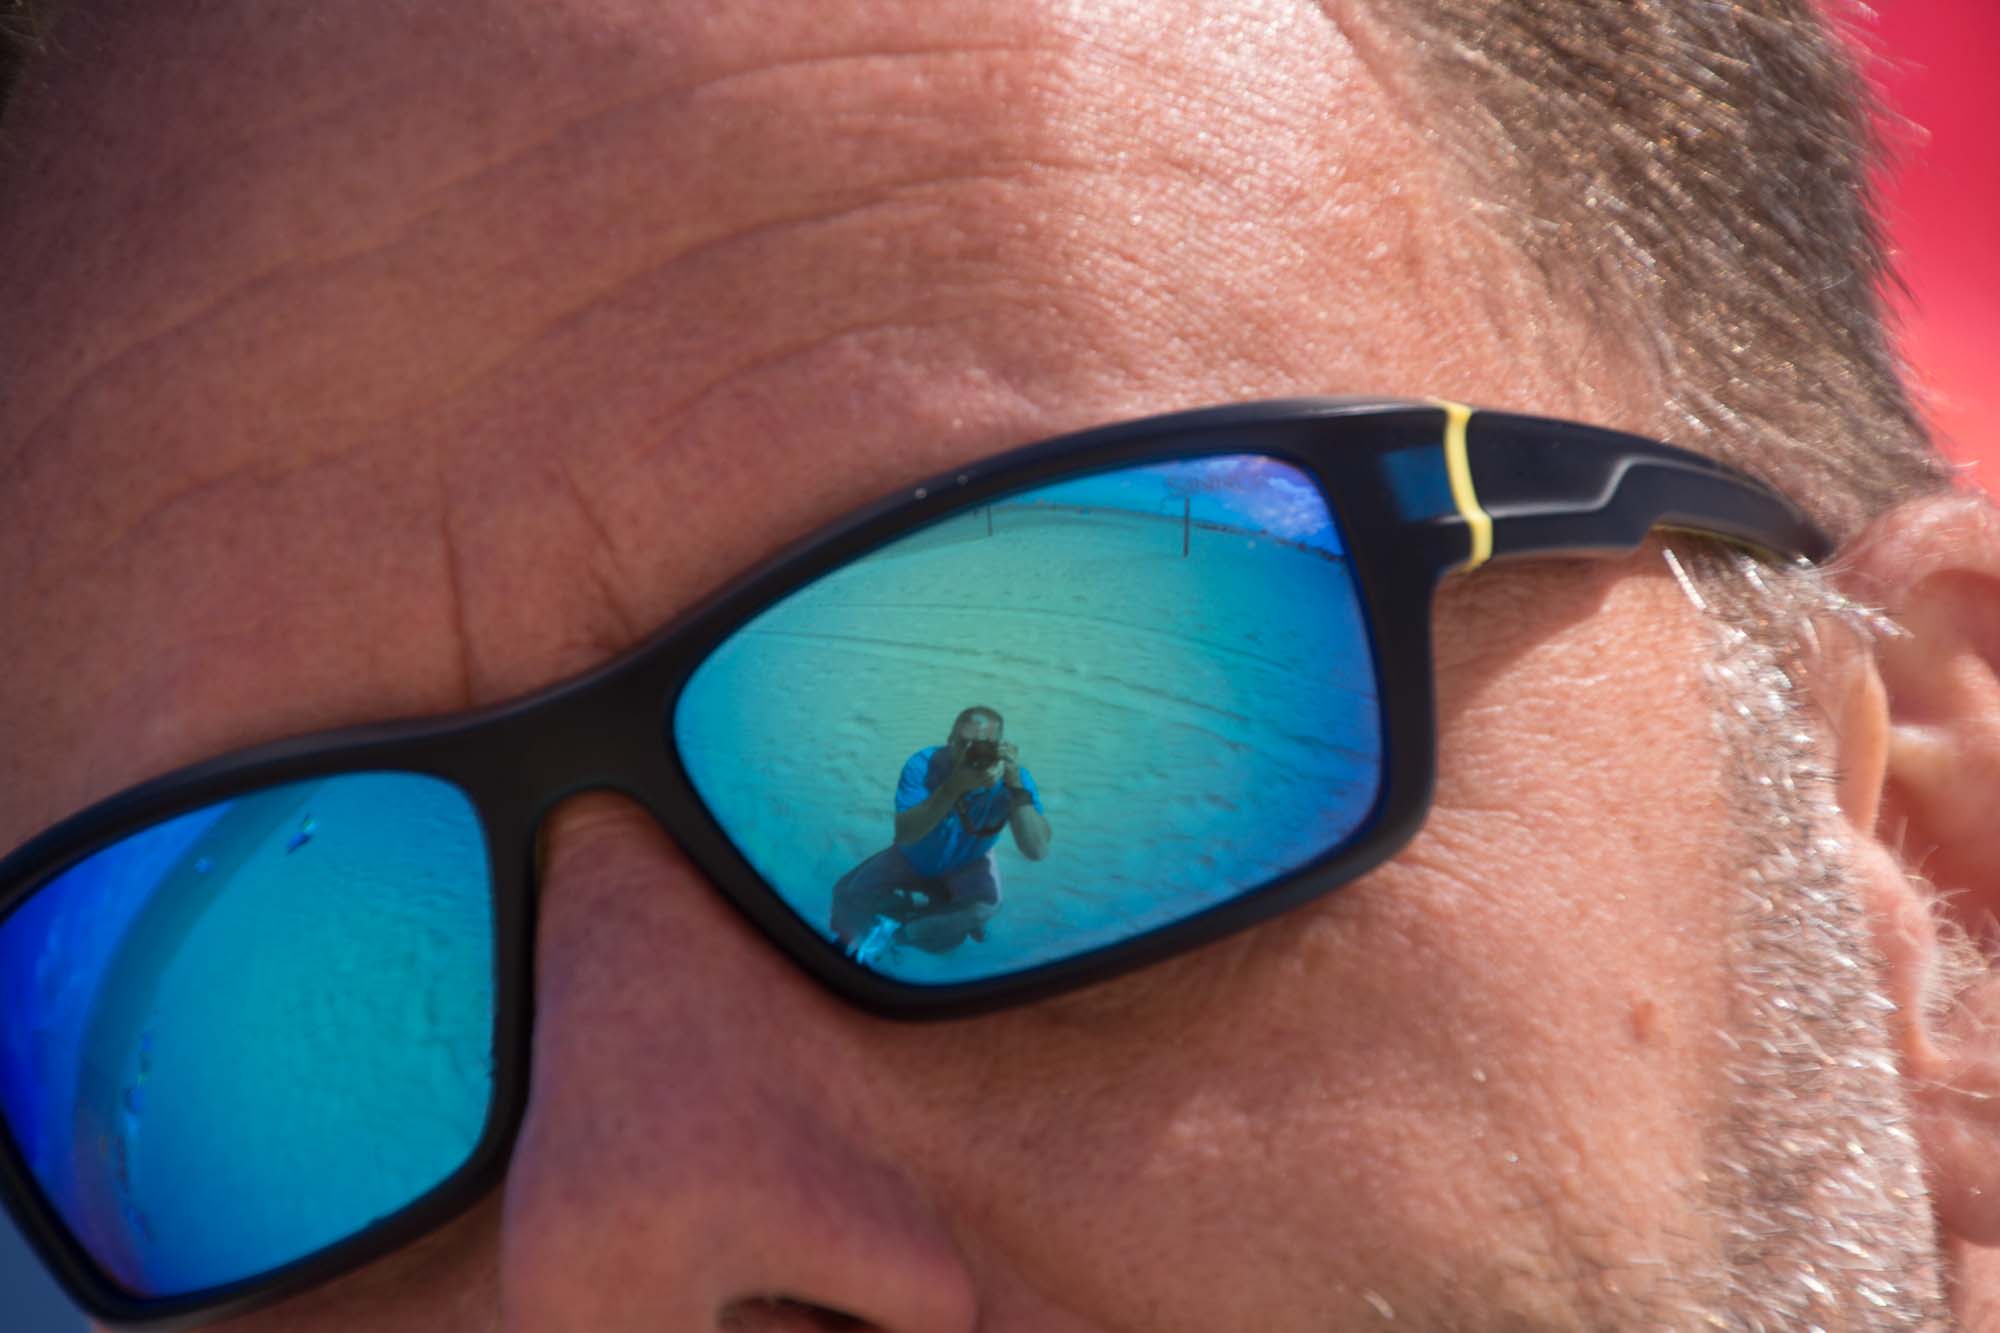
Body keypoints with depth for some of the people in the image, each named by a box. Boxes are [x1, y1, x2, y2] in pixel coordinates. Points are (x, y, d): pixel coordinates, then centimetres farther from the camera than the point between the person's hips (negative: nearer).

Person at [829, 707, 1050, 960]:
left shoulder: (1013, 777, -30)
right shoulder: (923, 765, -32)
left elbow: (1037, 850, -40)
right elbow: (904, 835, -41)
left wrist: (1016, 786, -49)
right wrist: (954, 786, -51)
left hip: (967, 864, 0)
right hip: (914, 858, 0)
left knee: (986, 905, -30)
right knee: (848, 895, -11)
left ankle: (897, 932, -9)